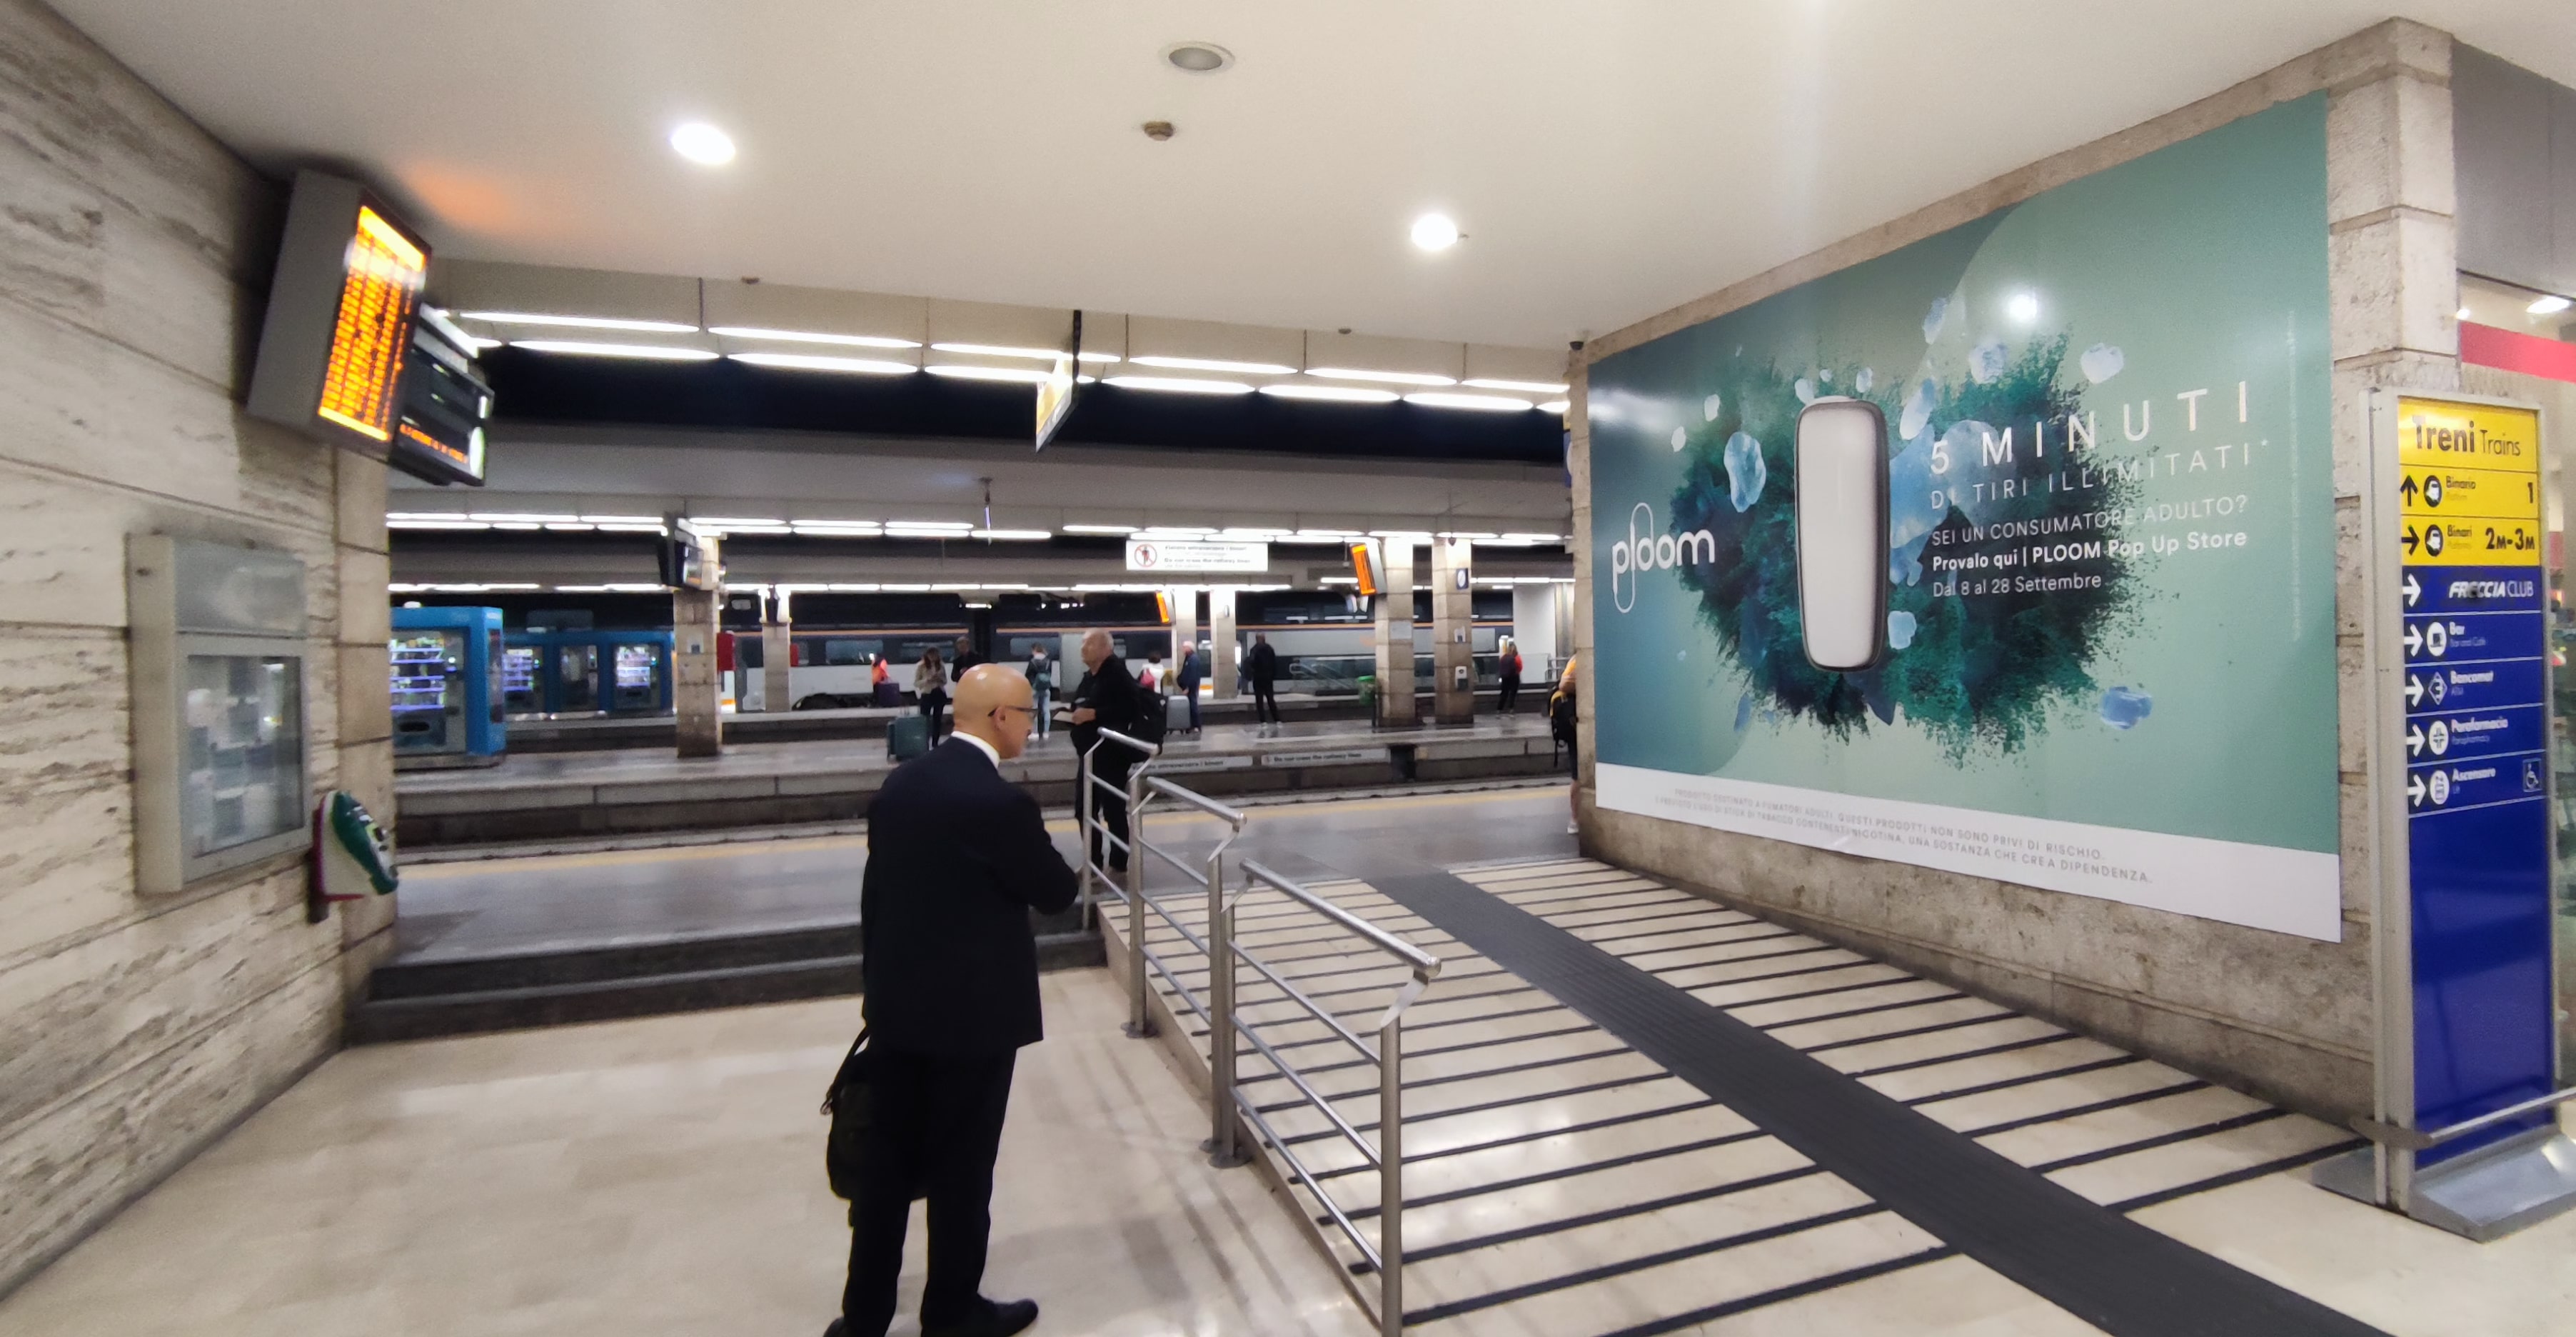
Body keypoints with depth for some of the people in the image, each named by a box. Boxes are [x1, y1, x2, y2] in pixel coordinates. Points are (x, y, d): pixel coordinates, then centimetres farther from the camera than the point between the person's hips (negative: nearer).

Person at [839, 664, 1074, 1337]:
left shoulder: (900, 782, 1)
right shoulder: (1000, 802, -22)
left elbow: (874, 887, 8)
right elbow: (1055, 893, -10)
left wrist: (876, 978, 18)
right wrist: (1038, 848, 11)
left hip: (896, 1003, 7)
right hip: (973, 1011, -7)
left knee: (885, 1160, 18)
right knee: (961, 1169, 11)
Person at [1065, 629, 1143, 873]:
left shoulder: (1117, 673, -14)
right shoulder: (1089, 677, 15)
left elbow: (1131, 707, -24)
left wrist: (1093, 714, -26)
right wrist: (1074, 714, 4)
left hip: (1112, 754, -9)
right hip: (1090, 753, 9)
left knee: (1113, 809, -2)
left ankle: (1118, 864, 9)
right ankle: (1093, 862, 25)